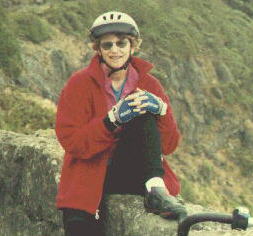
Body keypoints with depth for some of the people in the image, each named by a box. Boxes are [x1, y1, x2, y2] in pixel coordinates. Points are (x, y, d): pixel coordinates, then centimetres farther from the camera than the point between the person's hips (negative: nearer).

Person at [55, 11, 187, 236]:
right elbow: (71, 142, -13)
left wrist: (161, 111, -20)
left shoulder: (149, 85, 4)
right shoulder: (80, 84, -3)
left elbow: (169, 145, -1)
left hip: (133, 174, 2)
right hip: (90, 179, -2)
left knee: (143, 116, -22)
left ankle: (155, 189, -30)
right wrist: (113, 119, -25)